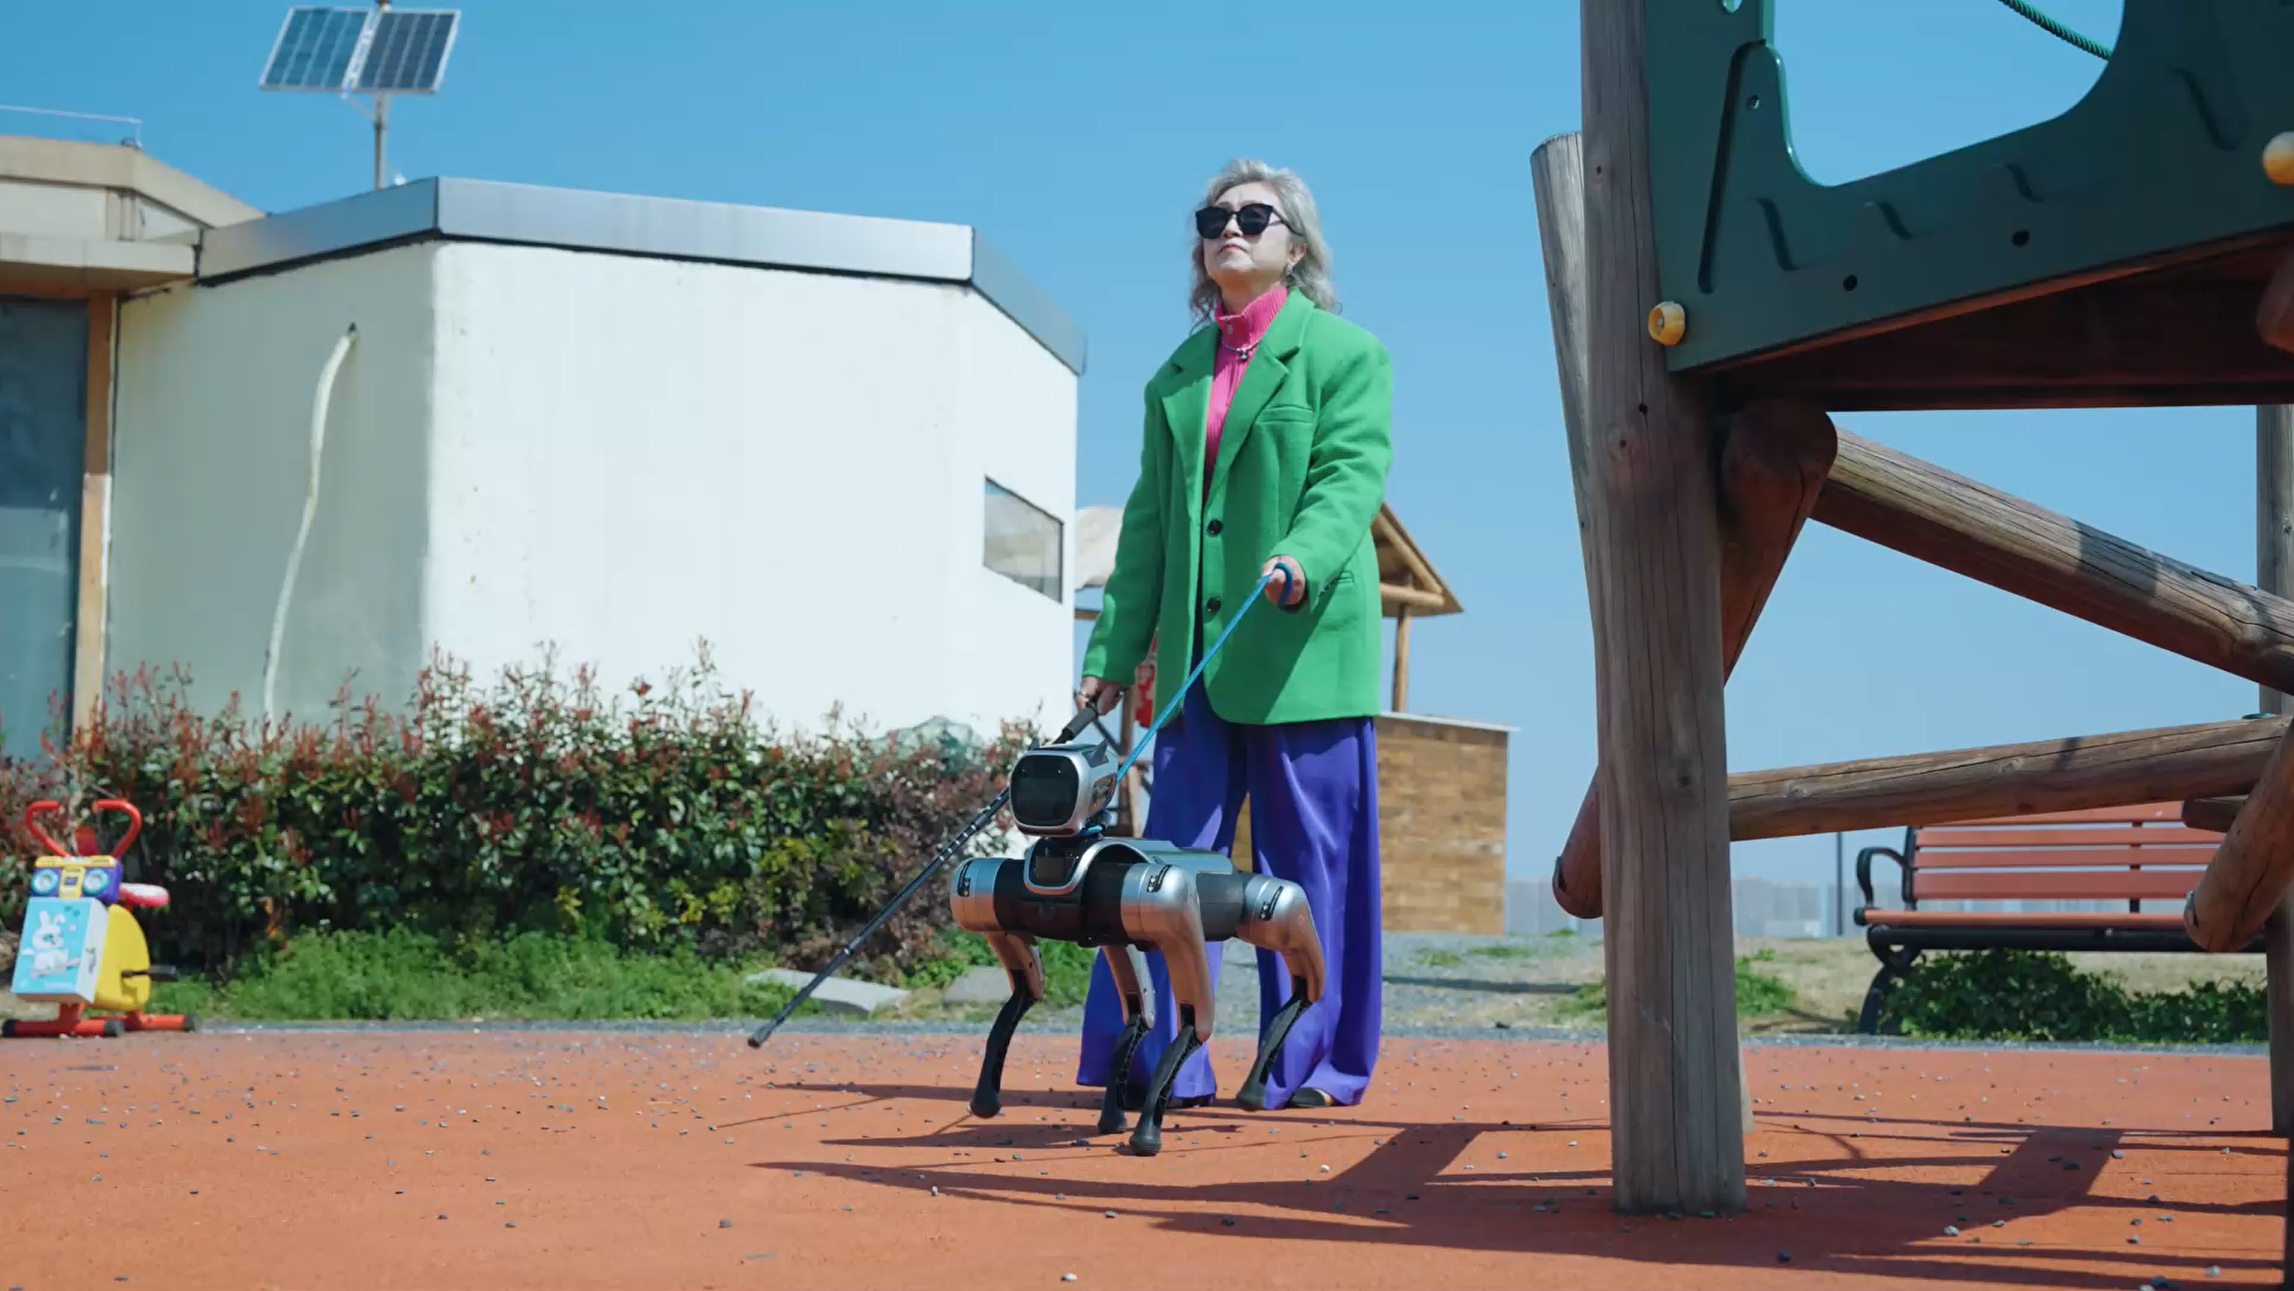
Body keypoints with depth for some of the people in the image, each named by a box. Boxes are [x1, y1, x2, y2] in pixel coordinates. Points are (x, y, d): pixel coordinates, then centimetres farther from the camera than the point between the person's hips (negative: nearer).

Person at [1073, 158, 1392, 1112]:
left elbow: (1351, 477, -10)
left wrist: (1302, 560, -30)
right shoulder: (1176, 376, 18)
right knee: (1175, 852, 1)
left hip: (1305, 648, -5)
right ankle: (1160, 1059, 4)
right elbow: (1151, 520, 17)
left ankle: (1315, 1063, 7)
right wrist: (1113, 651, 12)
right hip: (1197, 653, 5)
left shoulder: (1345, 352, 3)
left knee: (1310, 860, -1)